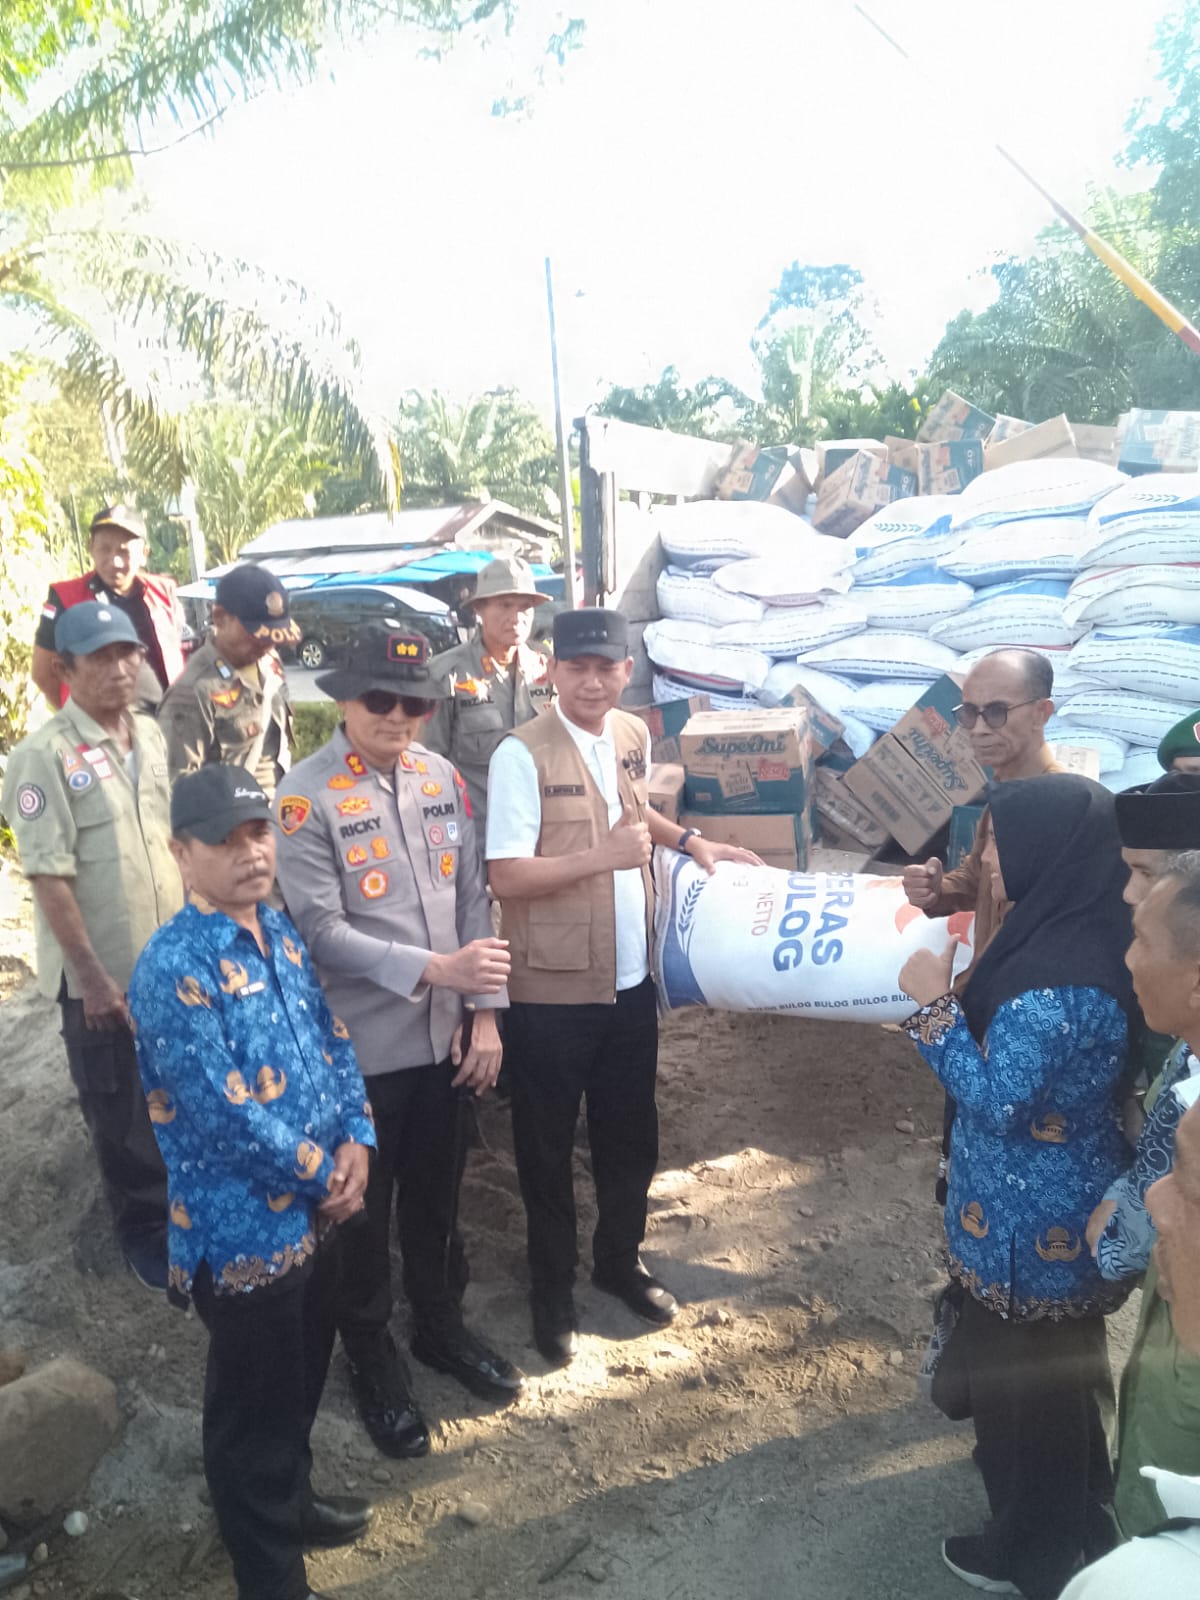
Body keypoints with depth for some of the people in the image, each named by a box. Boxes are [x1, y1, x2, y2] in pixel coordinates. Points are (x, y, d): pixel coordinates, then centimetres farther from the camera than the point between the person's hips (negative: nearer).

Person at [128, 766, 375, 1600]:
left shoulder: (279, 929, 2)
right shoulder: (174, 968, -24)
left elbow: (334, 1038, 7)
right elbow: (226, 1114, -25)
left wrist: (356, 1142, -6)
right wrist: (322, 1175, -14)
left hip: (319, 1208, 8)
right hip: (245, 1228, -7)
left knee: (304, 1379, 27)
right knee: (255, 1406, 13)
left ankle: (293, 1497, 51)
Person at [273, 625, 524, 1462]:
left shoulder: (443, 778, 1)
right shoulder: (308, 796, -15)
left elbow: (474, 898, 3)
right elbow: (321, 929, -18)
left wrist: (485, 1011, -1)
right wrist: (433, 970, -26)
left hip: (445, 1035, 4)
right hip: (361, 1046, -4)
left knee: (438, 1196, 22)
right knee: (364, 1210, 15)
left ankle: (442, 1324, 46)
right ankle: (372, 1357, 38)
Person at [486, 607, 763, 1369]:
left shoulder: (634, 737, 3)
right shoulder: (523, 755, -18)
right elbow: (508, 876, -21)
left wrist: (689, 841, 12)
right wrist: (603, 856, -26)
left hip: (631, 980, 6)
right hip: (551, 990, -6)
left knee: (631, 1134, 21)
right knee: (548, 1148, 13)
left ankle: (621, 1258, 45)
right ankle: (553, 1291, 34)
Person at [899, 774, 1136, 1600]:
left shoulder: (1060, 982, -33)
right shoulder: (1074, 933, -3)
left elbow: (996, 1099, -26)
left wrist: (934, 1002, -22)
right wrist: (957, 994, 3)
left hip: (1033, 1226, -9)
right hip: (1061, 1211, 9)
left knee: (1023, 1379, 14)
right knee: (1059, 1368, 28)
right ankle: (1076, 1519, 50)